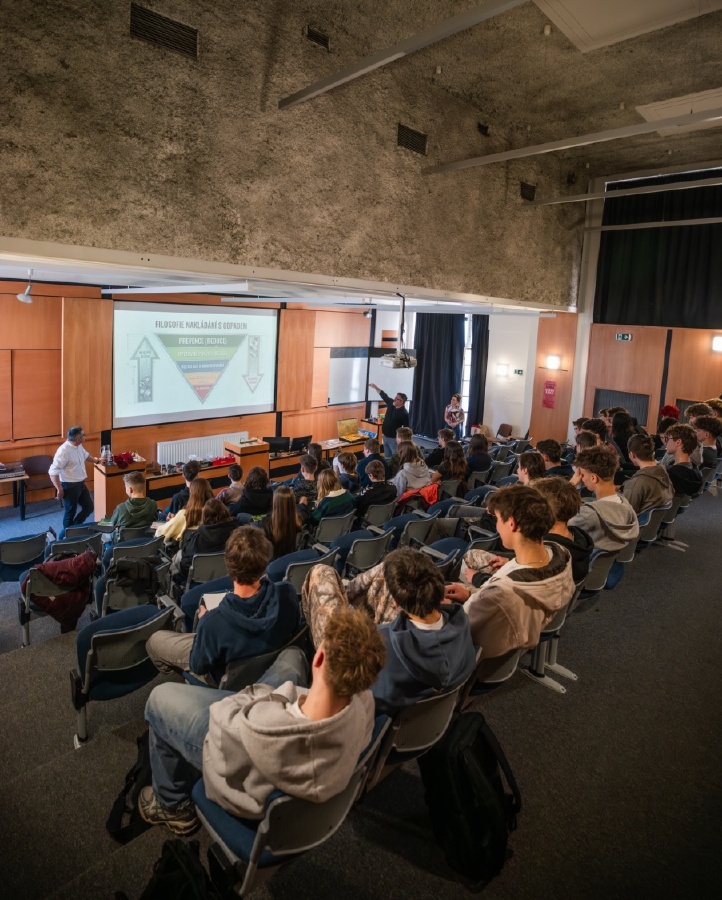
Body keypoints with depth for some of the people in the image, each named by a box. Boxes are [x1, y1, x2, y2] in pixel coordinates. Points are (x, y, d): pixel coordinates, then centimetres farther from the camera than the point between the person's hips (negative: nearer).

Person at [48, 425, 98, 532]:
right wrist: (59, 489, -24)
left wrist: (96, 460, 36)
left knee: (89, 507, 16)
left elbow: (85, 455, 27)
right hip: (69, 486, -9)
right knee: (70, 513, 5)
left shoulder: (78, 446, 2)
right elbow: (53, 472, -25)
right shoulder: (64, 451, -26)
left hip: (80, 484, 9)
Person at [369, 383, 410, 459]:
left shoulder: (404, 413, -20)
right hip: (385, 436, 7)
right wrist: (375, 387, -1)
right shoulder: (391, 403, -2)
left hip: (394, 438, -7)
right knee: (387, 457, 17)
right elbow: (383, 394, 7)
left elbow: (406, 428, -18)